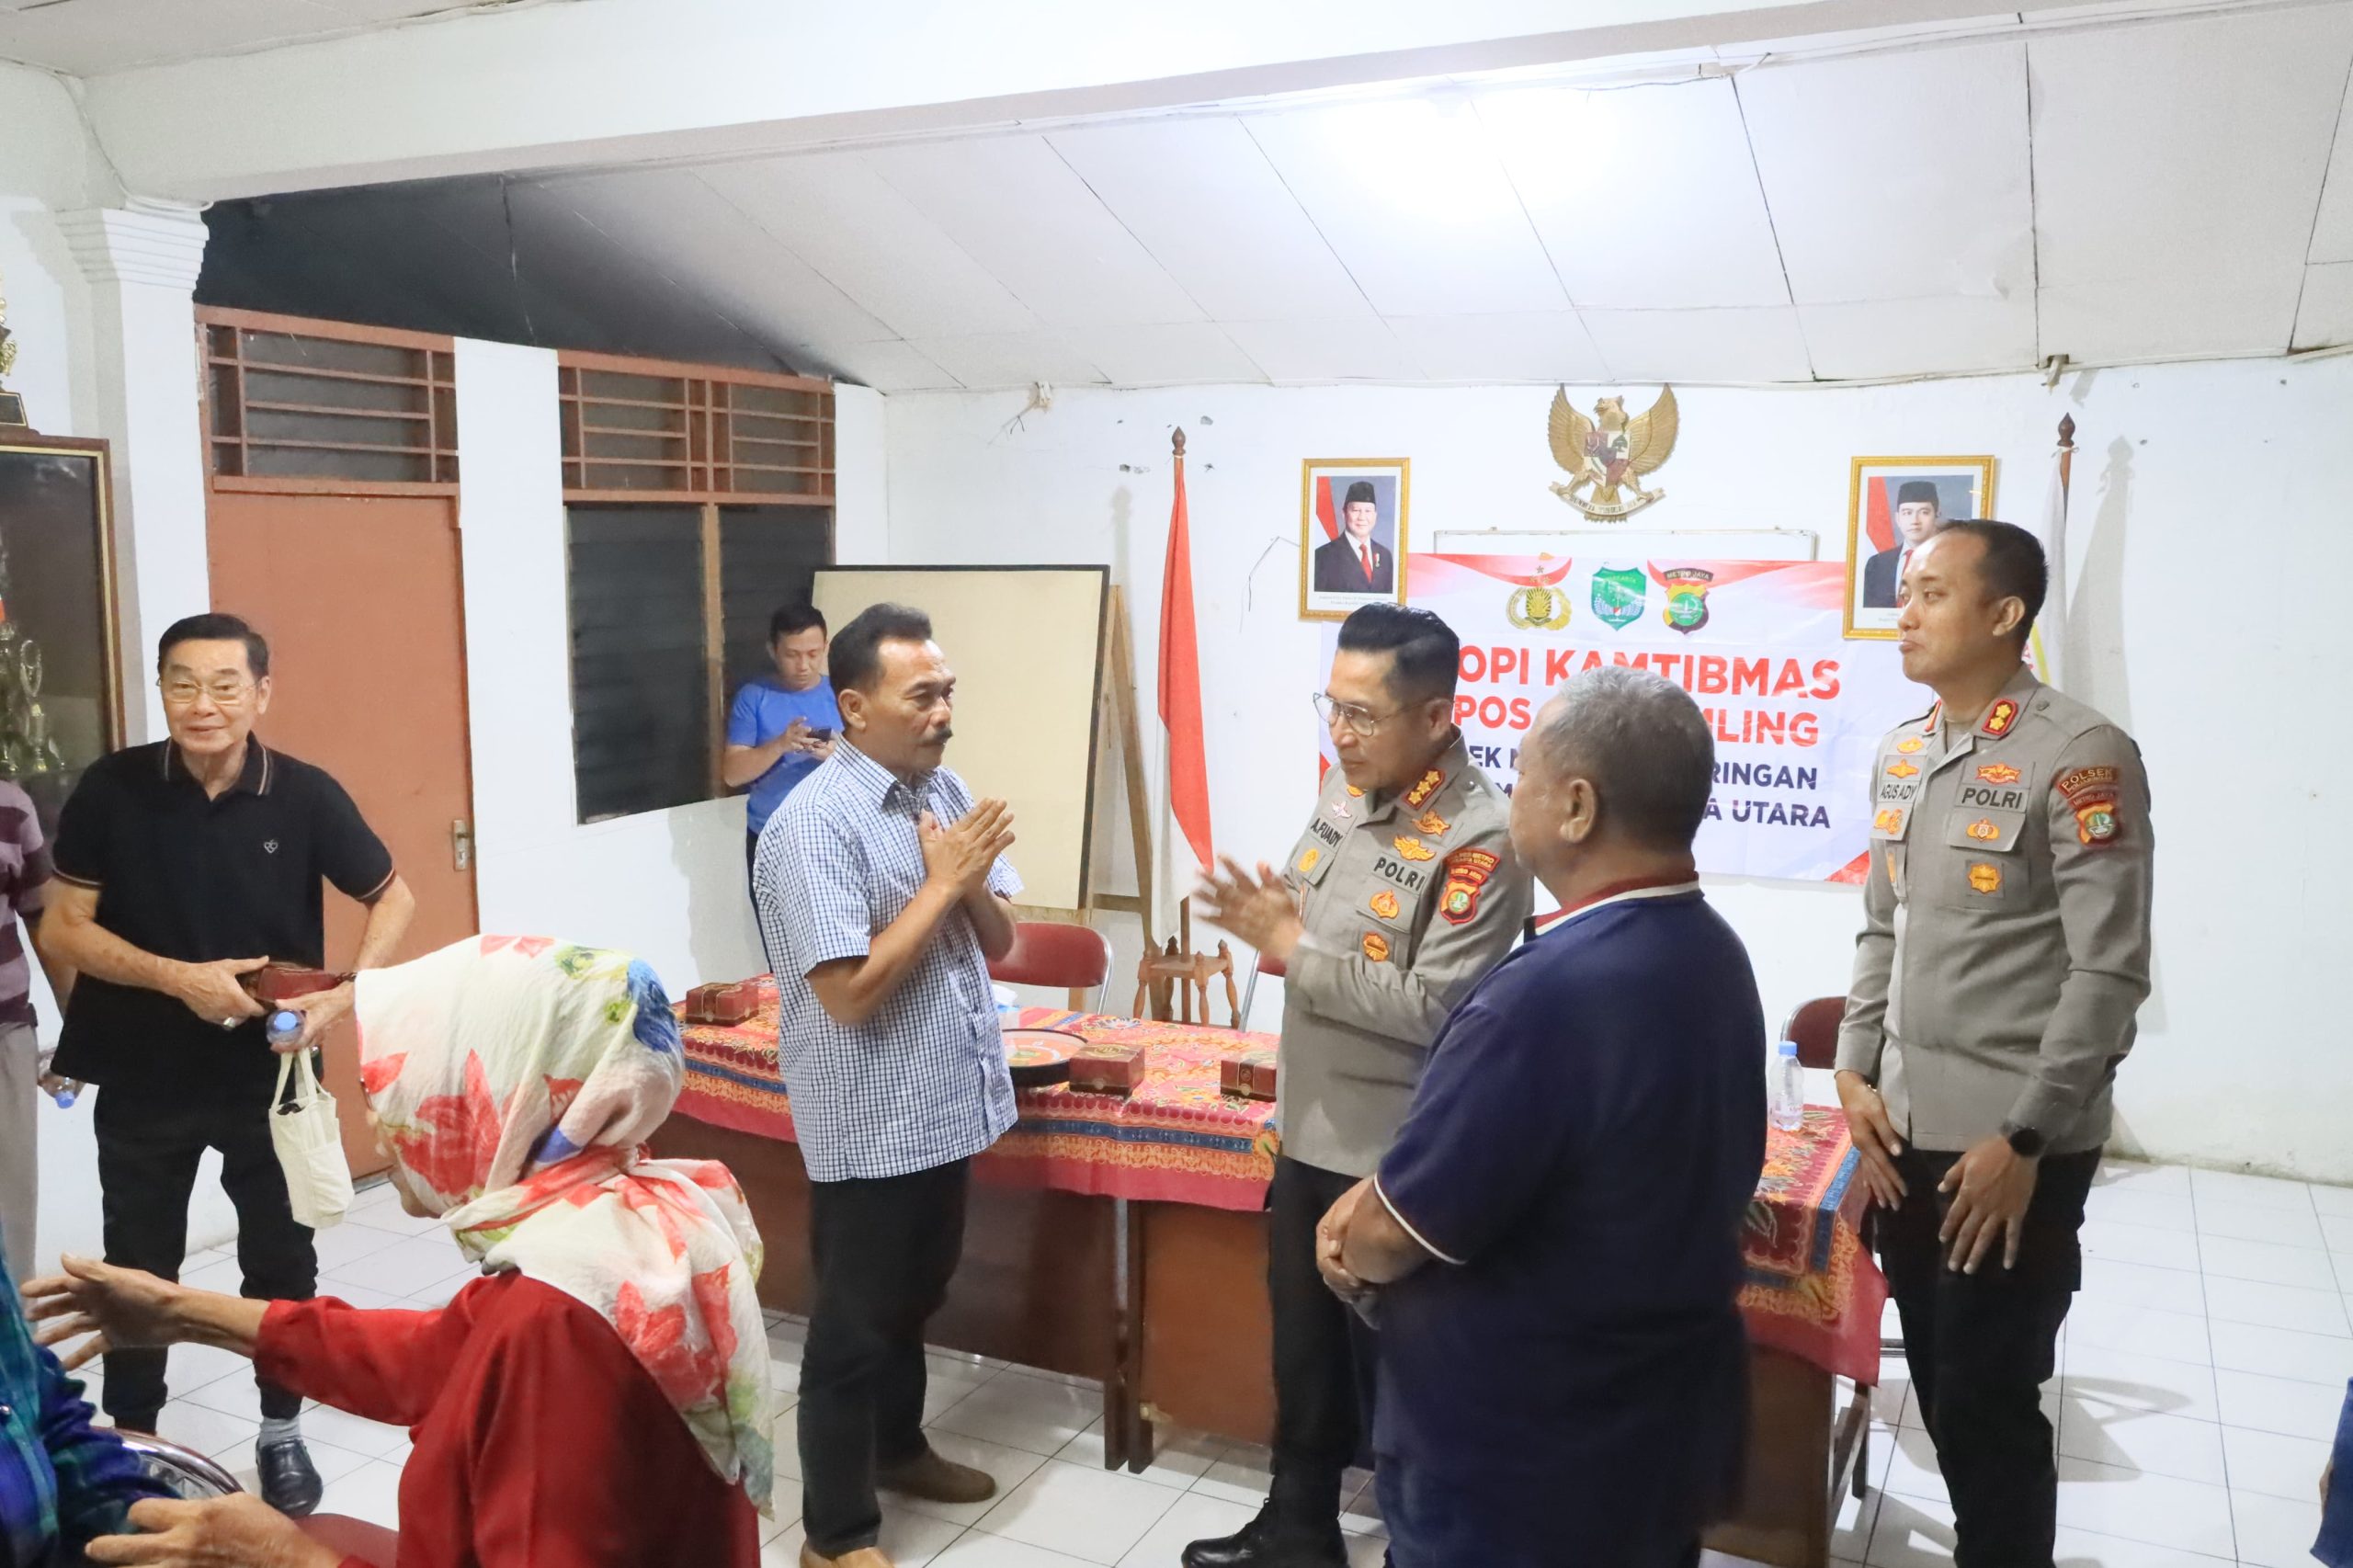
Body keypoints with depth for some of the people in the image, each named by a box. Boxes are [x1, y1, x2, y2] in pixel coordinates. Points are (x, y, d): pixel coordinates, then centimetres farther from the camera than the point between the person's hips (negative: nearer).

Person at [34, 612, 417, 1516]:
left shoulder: (307, 797, -11)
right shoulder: (112, 790, -10)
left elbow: (392, 898, 0)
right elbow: (62, 930, -7)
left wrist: (345, 994, -15)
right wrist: (178, 978, -21)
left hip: (269, 1073, 0)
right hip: (144, 1078, 0)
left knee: (281, 1262, 13)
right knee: (137, 1272, 14)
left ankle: (281, 1433, 33)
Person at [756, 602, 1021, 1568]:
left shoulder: (946, 790, 4)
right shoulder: (814, 823, -20)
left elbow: (997, 944, 8)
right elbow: (850, 991, -24)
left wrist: (974, 883, -13)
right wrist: (940, 881, -21)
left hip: (948, 1104, 8)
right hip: (870, 1123, -8)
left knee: (915, 1297, 25)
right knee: (855, 1322, 7)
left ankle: (896, 1447, 46)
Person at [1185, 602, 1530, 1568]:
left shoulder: (1478, 842, -23)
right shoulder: (1346, 785, 2)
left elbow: (1433, 1010, -27)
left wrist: (1295, 952, -24)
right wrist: (1269, 924, -2)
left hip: (1396, 1155, -8)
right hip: (1312, 1129, 8)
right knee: (1303, 1347, 22)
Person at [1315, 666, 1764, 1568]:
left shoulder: (1552, 993, -31)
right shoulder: (1714, 954, -1)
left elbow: (1401, 1235, -22)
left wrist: (1354, 1248, -1)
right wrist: (1379, 1198, 1)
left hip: (1514, 1459, -8)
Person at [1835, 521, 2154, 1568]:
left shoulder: (2080, 757, -12)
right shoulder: (1900, 757, 8)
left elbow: (2109, 972, -15)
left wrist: (2022, 1140, -15)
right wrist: (1856, 1075, 5)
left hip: (2013, 1148, -6)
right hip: (1907, 1135, 6)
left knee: (1987, 1402, 3)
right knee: (1939, 1391, 15)